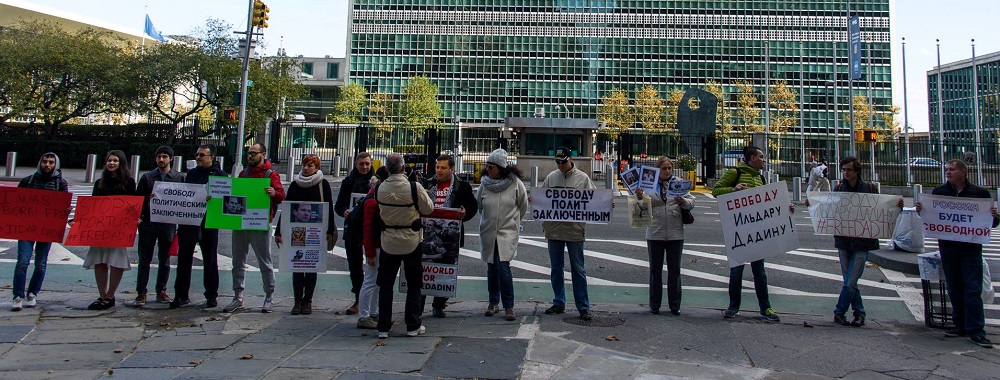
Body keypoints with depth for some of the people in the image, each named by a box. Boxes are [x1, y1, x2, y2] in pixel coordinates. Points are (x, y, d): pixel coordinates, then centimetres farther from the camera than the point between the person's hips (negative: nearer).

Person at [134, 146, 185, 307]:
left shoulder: (179, 177, 5)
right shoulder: (147, 177, 8)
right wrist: (137, 216, -8)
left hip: (168, 223, -1)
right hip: (148, 223, 1)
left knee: (165, 260, 9)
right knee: (144, 260, 4)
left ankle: (161, 291, 20)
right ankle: (141, 293, 12)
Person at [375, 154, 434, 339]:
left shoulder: (380, 188, -8)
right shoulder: (414, 188, -17)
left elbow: (379, 209, 7)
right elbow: (428, 209, -6)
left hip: (388, 242, 2)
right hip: (411, 242, -2)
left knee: (386, 285, 12)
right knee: (414, 285, 11)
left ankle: (383, 328, 15)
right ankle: (413, 326, 16)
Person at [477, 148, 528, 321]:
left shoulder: (515, 183, -7)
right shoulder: (484, 183, 0)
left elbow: (523, 205, 7)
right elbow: (478, 204, 16)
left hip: (508, 231, -3)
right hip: (488, 232, 4)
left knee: (503, 267, -14)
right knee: (491, 268, 11)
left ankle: (509, 306, -3)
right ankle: (493, 303, 26)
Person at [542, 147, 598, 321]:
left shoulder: (583, 178, 0)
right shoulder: (551, 177, 8)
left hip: (575, 229, -3)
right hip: (553, 229, 4)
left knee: (578, 269, 2)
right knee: (556, 268, 12)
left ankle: (583, 307, 8)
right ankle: (559, 303, 25)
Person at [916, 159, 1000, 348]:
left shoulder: (980, 193, 2)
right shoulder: (939, 192, 7)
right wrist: (920, 210, -7)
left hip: (971, 247, -3)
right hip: (947, 247, 3)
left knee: (973, 290, -5)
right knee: (954, 289, 10)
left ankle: (976, 331, -1)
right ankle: (961, 325, 20)